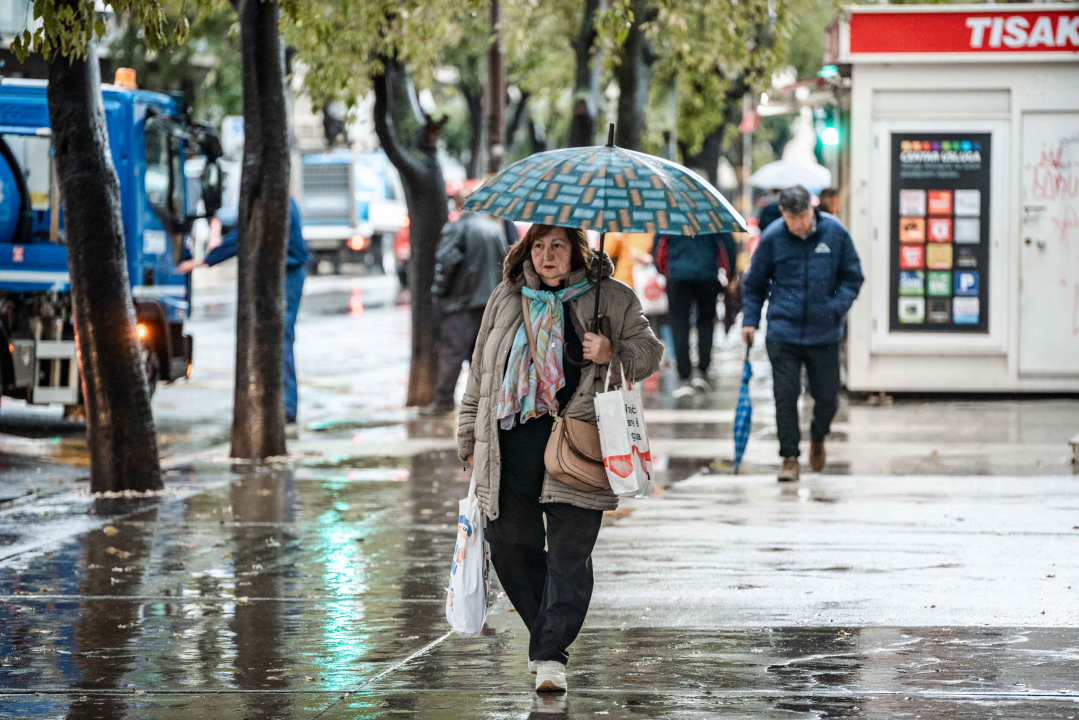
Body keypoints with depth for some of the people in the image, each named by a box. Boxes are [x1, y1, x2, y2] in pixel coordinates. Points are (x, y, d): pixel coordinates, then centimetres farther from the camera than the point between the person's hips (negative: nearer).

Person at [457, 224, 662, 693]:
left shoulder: (613, 300, 5)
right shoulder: (505, 299, 13)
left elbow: (650, 352, 8)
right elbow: (480, 370, 19)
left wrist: (613, 353, -14)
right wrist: (470, 436, 17)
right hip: (511, 444, 3)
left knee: (569, 552, -7)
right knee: (510, 545, 6)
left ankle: (551, 654, -3)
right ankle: (548, 633, 25)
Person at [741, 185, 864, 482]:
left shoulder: (835, 232, -3)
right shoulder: (772, 238, -4)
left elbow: (852, 277, 6)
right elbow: (755, 283, 8)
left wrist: (837, 307, -8)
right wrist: (750, 320, 1)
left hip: (824, 333, 1)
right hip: (783, 332, -1)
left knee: (827, 397, 8)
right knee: (785, 396, -5)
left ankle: (818, 437, 38)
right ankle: (789, 457, 6)